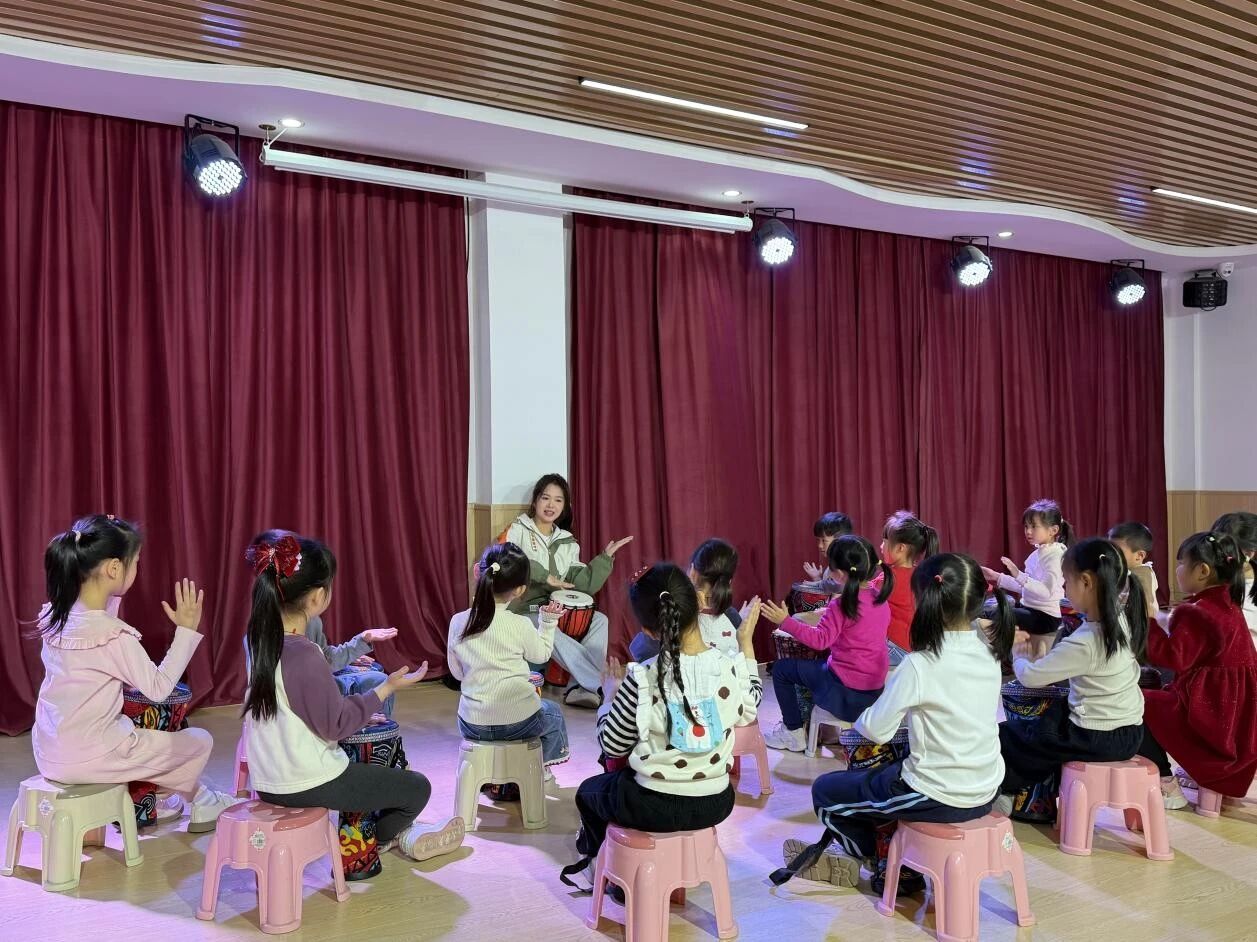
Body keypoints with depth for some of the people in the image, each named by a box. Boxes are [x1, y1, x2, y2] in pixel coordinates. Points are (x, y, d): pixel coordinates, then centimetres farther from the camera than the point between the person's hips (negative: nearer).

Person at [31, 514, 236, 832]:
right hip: (87, 758, -8)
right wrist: (187, 629, -16)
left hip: (50, 753, 8)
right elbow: (158, 688, -17)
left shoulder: (55, 615, -4)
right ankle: (197, 801, 37)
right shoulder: (111, 635, -26)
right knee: (199, 741, 9)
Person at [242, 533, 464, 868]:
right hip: (307, 785, -9)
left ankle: (394, 833, 41)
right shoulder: (303, 655, -29)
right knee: (418, 788, 9)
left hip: (269, 779, 9)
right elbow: (335, 725, -21)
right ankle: (374, 841, 34)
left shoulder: (260, 637, -3)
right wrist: (387, 687, -14)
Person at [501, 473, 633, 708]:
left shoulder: (567, 543, 11)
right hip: (520, 611, -6)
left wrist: (605, 558, -8)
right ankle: (606, 687, -32)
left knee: (599, 620, -14)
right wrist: (543, 576, -24)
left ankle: (579, 687, -25)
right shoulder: (518, 531, -3)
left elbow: (583, 585, 3)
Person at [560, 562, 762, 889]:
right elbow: (749, 709, 11)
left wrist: (613, 697, 7)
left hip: (654, 808, -4)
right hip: (715, 804, 4)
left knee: (588, 790, 28)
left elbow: (612, 745, -9)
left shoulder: (642, 679, -22)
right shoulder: (732, 667, -12)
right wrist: (746, 642, 16)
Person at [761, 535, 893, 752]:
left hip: (847, 692, -8)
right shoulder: (880, 599, 2)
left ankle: (794, 732, 15)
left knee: (781, 669, 8)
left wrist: (785, 622, -29)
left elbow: (821, 639, -29)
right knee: (816, 665, 33)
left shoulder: (841, 606, -22)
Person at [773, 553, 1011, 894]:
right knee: (874, 773, 32)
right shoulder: (988, 649, -5)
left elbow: (876, 729, -14)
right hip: (985, 792, 8)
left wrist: (862, 717, 3)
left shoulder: (920, 665, -24)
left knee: (825, 790, 13)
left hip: (940, 798, -8)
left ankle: (874, 858, 32)